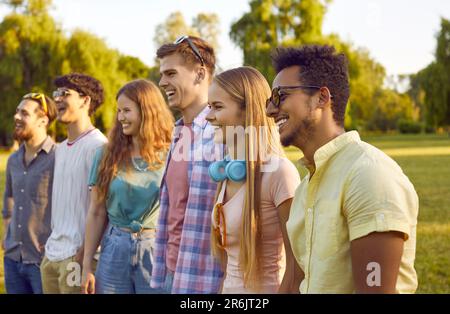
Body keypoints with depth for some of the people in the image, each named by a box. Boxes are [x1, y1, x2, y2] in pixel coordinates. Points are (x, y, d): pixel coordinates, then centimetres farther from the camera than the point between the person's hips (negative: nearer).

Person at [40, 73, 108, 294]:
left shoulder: (97, 146, -11)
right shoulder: (60, 149, 16)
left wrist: (83, 256, -17)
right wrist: (51, 245, 13)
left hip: (78, 256, -8)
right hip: (51, 255, 8)